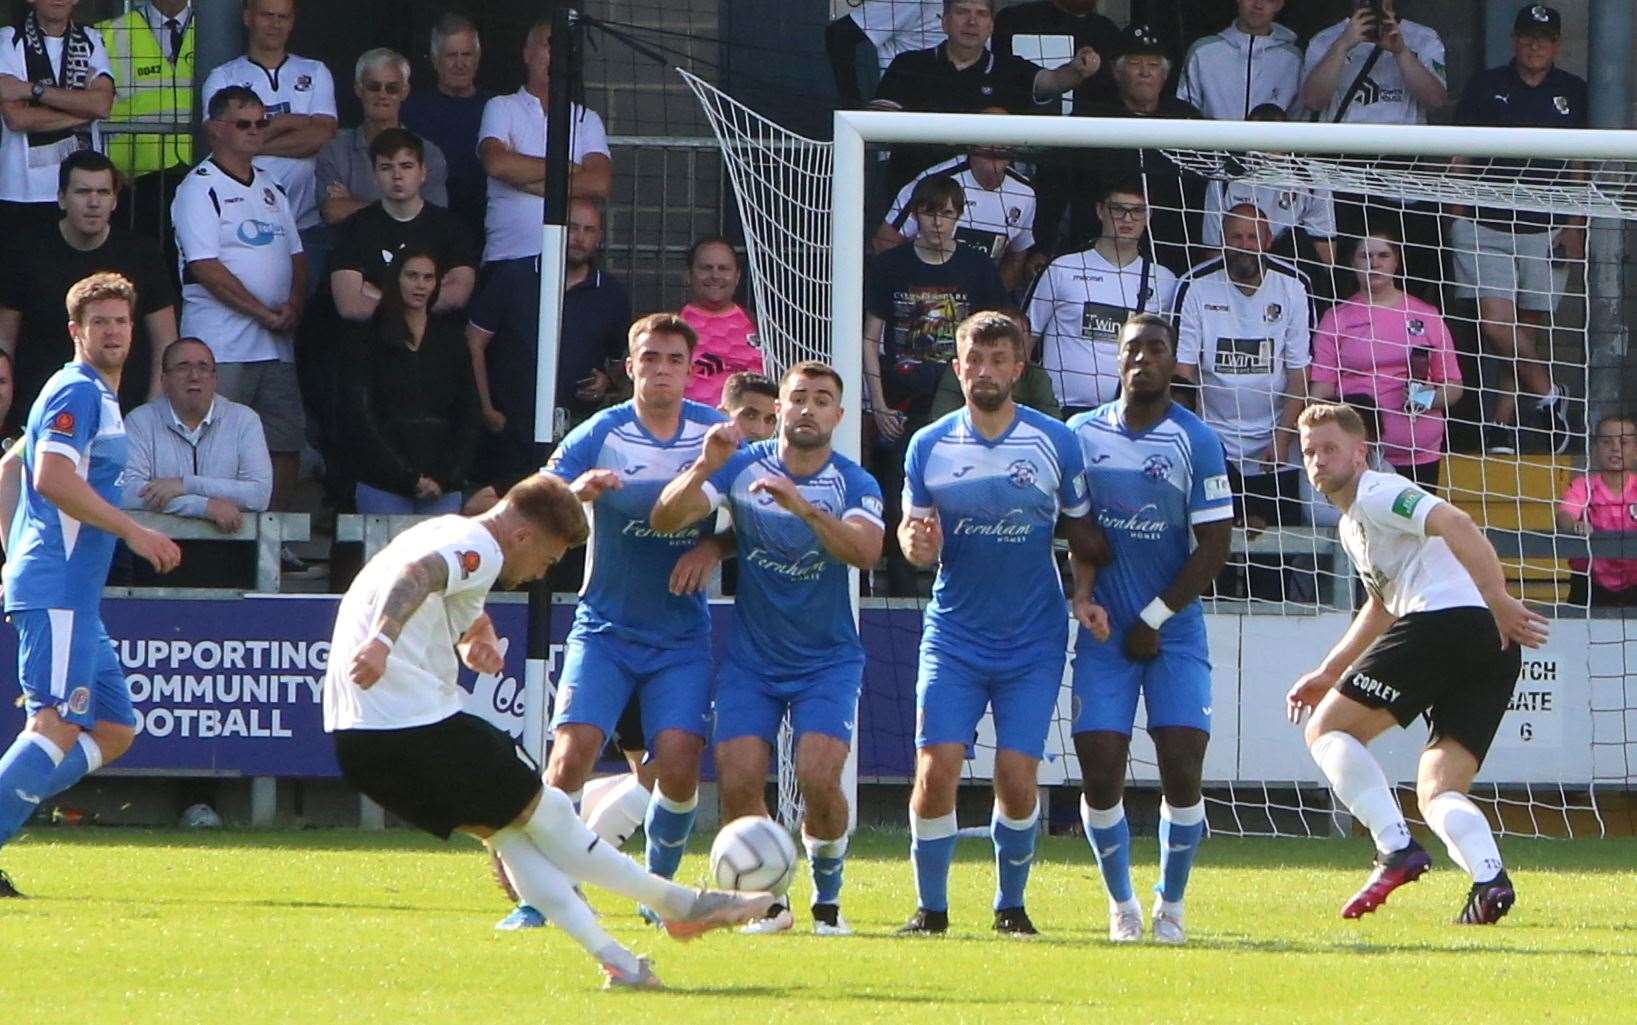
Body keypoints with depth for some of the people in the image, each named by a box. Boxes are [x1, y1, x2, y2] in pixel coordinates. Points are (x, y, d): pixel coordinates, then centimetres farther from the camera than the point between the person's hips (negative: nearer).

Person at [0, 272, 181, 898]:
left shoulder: (97, 397, 22)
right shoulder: (76, 392, -8)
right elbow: (53, 476, -23)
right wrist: (134, 533, -21)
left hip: (75, 595, 10)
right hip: (56, 591, -10)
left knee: (115, 730, 10)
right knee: (59, 726, -17)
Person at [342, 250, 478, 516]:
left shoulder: (451, 341, 13)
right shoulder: (367, 340, 4)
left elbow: (468, 417, 12)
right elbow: (360, 419, -2)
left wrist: (444, 477, -3)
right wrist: (410, 479, -9)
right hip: (382, 488, -2)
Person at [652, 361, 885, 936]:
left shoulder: (855, 484, -7)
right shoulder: (743, 467, -4)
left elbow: (864, 551, -28)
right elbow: (664, 519, -13)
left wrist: (802, 506, -41)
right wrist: (704, 469, -31)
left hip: (828, 661, -1)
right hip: (750, 661, 1)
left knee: (819, 777, -20)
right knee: (738, 782, -12)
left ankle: (828, 900, 4)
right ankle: (769, 903, 10)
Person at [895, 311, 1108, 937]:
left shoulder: (1056, 443, -2)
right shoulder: (929, 446, 1)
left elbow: (1082, 533, 7)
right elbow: (911, 529, 5)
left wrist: (1086, 598, -6)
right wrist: (916, 545, -18)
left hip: (1033, 642, -1)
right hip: (953, 636, 1)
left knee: (1016, 778, -7)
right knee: (935, 769, -11)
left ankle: (1011, 905, 15)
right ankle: (930, 908, 5)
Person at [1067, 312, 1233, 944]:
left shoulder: (1195, 441, -4)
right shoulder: (1082, 434, 4)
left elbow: (1214, 545, -5)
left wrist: (1154, 618, -8)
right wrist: (1081, 590, -7)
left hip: (1173, 631, -2)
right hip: (1105, 632, 2)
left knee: (1182, 770, -9)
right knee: (1100, 771, -6)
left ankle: (1171, 904, 9)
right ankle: (1121, 904, 13)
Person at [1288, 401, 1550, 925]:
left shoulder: (1377, 494, 1)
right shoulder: (1352, 523, 32)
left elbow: (1455, 524, -17)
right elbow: (1382, 604, 47)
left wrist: (1498, 600, -25)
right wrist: (1328, 673, 46)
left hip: (1445, 621, -10)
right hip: (1494, 649, 10)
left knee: (1327, 729, 0)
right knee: (1437, 793, 6)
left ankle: (1396, 848, -16)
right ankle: (1490, 877, -23)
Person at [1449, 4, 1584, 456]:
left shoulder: (1574, 93, 7)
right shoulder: (1485, 86, 5)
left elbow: (1581, 167, 10)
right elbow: (1461, 155, 9)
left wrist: (1575, 226, 3)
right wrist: (1456, 216, 4)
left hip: (1545, 230, 1)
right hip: (1485, 226, -1)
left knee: (1531, 331, 2)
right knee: (1495, 323, -15)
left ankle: (1502, 427, 10)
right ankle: (1547, 396, 1)